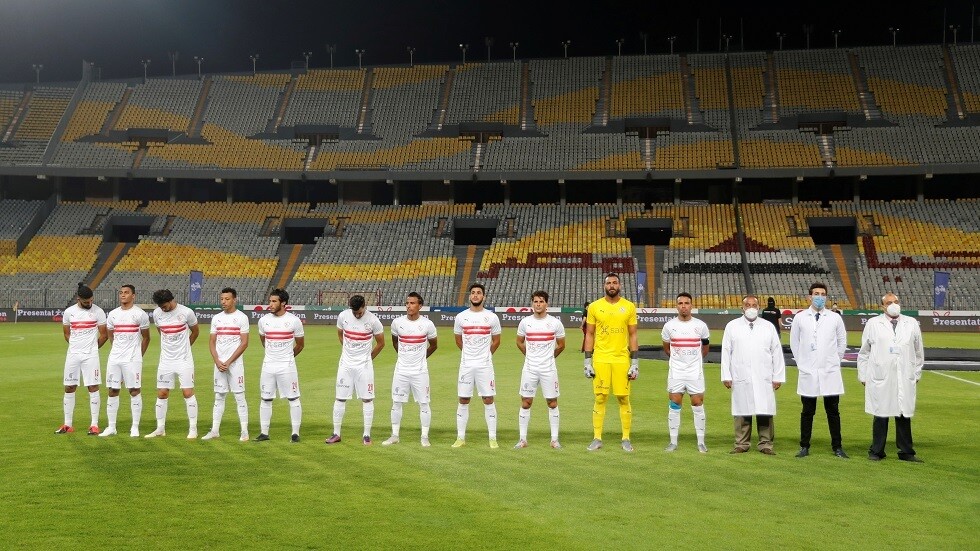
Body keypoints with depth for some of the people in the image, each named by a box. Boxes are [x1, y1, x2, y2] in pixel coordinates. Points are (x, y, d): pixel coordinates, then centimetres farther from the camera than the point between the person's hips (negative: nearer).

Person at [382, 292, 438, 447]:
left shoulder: (427, 324, -7)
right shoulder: (397, 322, -2)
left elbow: (434, 345, 9)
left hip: (420, 371, -2)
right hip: (401, 370, 2)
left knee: (424, 403, 1)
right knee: (396, 402, 6)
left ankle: (425, 437, 12)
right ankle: (394, 435, 18)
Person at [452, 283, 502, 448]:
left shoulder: (492, 317, 0)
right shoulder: (461, 317, 3)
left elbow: (496, 341, 11)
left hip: (485, 365, -1)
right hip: (466, 365, 1)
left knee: (488, 400, -1)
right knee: (463, 400, 4)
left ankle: (492, 438, 5)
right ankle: (460, 438, 12)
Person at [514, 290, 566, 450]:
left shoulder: (555, 323, -2)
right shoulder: (525, 322, 1)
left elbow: (561, 345, 10)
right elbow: (519, 342, 17)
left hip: (549, 369, -1)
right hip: (529, 369, 1)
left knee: (552, 402, 2)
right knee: (526, 402, 2)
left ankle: (554, 439, 10)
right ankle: (523, 439, 9)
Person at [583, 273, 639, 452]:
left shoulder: (629, 307, 3)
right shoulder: (594, 307, 3)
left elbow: (633, 336, 5)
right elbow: (589, 335, 6)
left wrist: (635, 363, -1)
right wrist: (587, 362, 0)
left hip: (622, 360, 0)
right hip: (600, 360, 0)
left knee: (623, 398, 2)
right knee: (600, 398, 2)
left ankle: (626, 439, 12)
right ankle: (597, 438, 11)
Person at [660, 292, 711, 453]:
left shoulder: (701, 326, -2)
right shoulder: (669, 326, -1)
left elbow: (705, 348, 14)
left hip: (695, 372, -1)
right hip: (675, 372, 1)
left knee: (698, 405, 1)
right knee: (674, 406, 2)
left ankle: (701, 442, 10)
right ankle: (673, 442, 10)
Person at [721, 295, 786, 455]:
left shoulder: (769, 327, 10)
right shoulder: (732, 326, 7)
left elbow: (777, 353, 9)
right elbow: (726, 352, 6)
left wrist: (778, 376, 4)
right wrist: (726, 376, 0)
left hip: (764, 379, 1)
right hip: (740, 379, -1)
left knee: (765, 412, -2)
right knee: (742, 412, 0)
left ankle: (765, 444, 7)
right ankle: (742, 444, 8)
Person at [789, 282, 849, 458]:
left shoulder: (835, 318, 3)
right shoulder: (799, 318, 2)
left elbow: (842, 341, 14)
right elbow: (794, 342, 11)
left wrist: (834, 361, 12)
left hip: (830, 372, 0)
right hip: (808, 372, 0)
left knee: (833, 411, 4)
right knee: (807, 412, 6)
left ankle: (837, 447, 13)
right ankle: (804, 447, 13)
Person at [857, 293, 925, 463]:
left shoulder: (912, 324, 10)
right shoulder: (873, 324, 4)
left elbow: (919, 351, 17)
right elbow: (864, 352, 7)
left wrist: (917, 373, 15)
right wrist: (863, 376, 5)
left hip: (905, 379, 2)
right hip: (880, 379, -2)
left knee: (904, 415, 5)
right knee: (881, 415, 1)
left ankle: (906, 452, 15)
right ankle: (877, 451, 12)